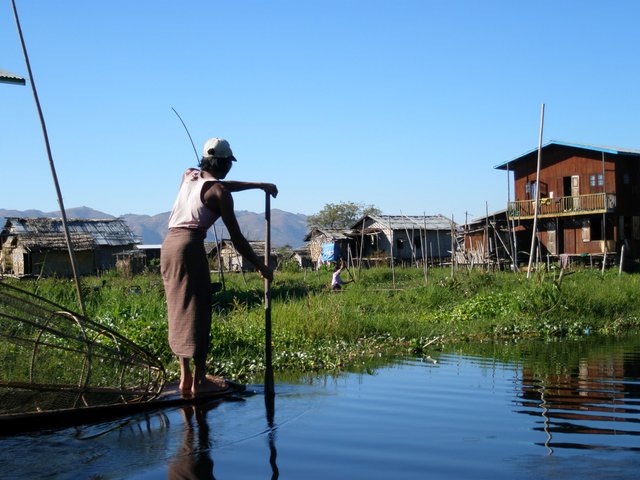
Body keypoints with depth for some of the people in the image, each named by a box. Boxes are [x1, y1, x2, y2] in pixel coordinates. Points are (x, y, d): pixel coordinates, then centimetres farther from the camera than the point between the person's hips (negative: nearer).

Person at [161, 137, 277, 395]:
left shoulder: (189, 175, 16)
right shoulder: (218, 192, -4)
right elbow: (236, 238, -2)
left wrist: (259, 185, 38)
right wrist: (261, 266, 8)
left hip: (169, 244, 8)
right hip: (190, 247, -7)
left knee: (180, 313, 12)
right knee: (196, 313, -2)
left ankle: (186, 377, 16)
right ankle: (199, 381, 1)